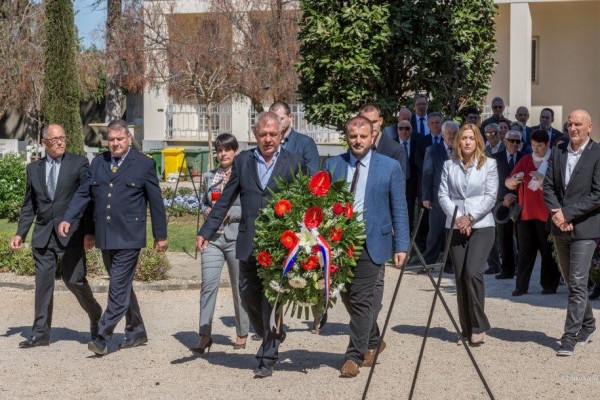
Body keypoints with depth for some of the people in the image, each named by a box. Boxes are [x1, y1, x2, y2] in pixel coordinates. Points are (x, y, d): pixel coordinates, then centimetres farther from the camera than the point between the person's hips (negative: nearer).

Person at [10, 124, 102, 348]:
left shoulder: (79, 163, 0)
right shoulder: (34, 168, 11)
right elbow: (29, 205, 15)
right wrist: (20, 233, 7)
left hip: (71, 234, -3)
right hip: (43, 235, 3)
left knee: (75, 280, -1)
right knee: (43, 283, 3)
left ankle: (96, 317, 24)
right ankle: (40, 333, 8)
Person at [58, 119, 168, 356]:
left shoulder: (144, 165, 0)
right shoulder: (97, 163, 12)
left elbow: (156, 201, 2)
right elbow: (83, 193, 11)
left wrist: (160, 235, 3)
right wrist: (68, 219, -3)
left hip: (128, 238, -5)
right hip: (105, 237, 6)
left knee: (119, 288, -10)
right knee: (122, 286, 14)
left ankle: (103, 338, -11)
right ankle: (136, 333, 25)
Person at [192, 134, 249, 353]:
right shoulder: (210, 176, 12)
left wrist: (229, 213, -15)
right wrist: (206, 210, 2)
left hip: (237, 238, -3)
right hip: (212, 237, 3)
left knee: (239, 286, 7)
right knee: (208, 283, -7)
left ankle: (242, 334, 21)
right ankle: (204, 334, -5)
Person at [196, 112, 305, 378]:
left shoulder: (294, 164, -1)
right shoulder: (243, 161, 7)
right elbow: (225, 200, 10)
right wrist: (206, 232, 4)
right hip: (249, 243, 4)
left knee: (272, 299, -3)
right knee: (248, 296, 10)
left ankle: (268, 358, 6)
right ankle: (272, 336, 35)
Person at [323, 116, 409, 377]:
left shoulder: (389, 167, 1)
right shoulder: (333, 165, 8)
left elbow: (399, 209, 2)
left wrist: (401, 246, -4)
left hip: (371, 243, -4)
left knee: (361, 299, -6)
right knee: (348, 296, 11)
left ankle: (354, 356, 1)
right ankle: (373, 342, 32)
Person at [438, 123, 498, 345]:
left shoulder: (489, 164, 2)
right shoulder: (449, 165, 8)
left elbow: (490, 196, -3)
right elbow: (443, 195, 4)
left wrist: (470, 217, -11)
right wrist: (457, 217, -9)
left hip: (481, 226, -3)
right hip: (456, 226, 3)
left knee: (472, 272, -17)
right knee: (460, 277, 3)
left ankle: (478, 326, -8)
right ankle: (466, 327, 11)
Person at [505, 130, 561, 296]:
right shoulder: (525, 160, 10)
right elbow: (508, 184, 7)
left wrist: (543, 179, -24)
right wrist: (514, 180, -17)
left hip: (546, 213, -3)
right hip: (526, 212, 3)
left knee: (548, 250, 1)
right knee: (525, 249, 1)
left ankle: (549, 285, 8)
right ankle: (521, 286, 2)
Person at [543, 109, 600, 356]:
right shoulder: (558, 151, 8)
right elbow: (548, 186, 7)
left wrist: (567, 213, -16)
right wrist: (556, 214, -9)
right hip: (561, 227, 6)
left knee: (577, 283, -8)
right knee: (570, 281, 16)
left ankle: (570, 336, -5)